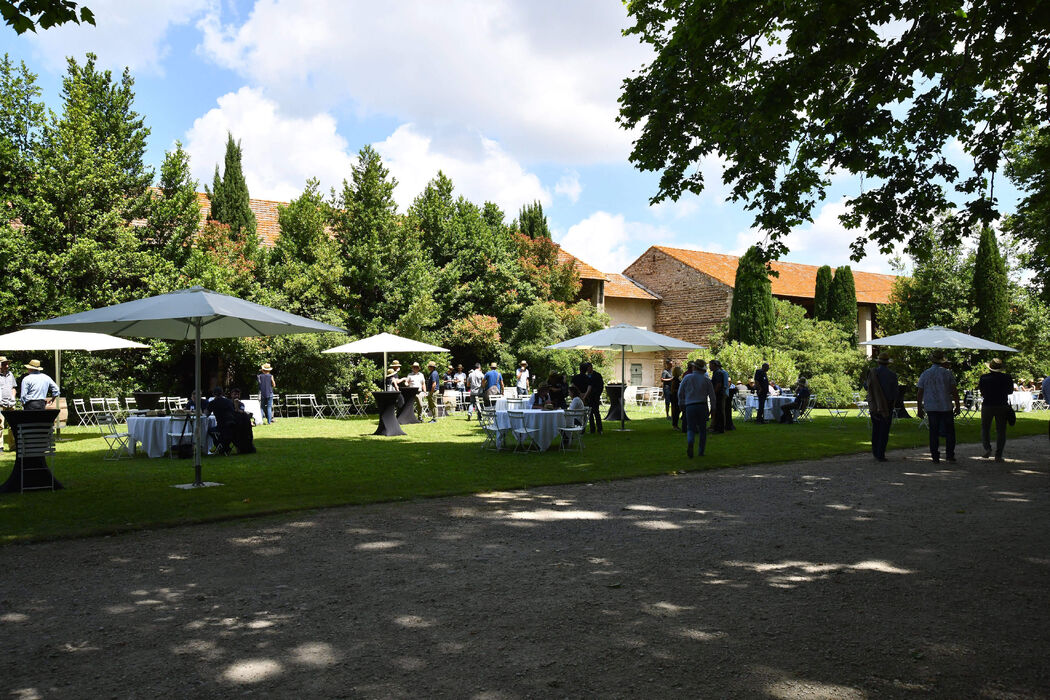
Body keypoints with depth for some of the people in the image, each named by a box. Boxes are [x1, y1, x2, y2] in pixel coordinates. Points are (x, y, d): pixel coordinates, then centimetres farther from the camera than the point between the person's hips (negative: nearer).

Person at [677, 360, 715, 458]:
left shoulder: (687, 378, 2)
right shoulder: (706, 380, 4)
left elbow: (680, 393, 5)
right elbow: (712, 395, 6)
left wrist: (681, 404, 20)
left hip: (690, 406, -1)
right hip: (703, 406, 1)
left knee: (691, 428, 3)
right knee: (702, 429, 11)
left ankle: (690, 443, -27)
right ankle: (701, 451, 12)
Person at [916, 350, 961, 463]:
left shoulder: (925, 374, 2)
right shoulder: (947, 373, -3)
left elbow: (920, 393, 3)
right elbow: (954, 391, -4)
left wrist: (919, 408, 10)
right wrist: (957, 406, 3)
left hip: (931, 408, 2)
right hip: (946, 407, -2)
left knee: (934, 433, 5)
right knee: (949, 432, 8)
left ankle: (935, 456, 6)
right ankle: (950, 455, 5)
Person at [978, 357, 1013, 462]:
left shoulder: (984, 378, -8)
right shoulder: (1007, 378, -6)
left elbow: (981, 392, -3)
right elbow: (1009, 391, 5)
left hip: (987, 405, -1)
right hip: (1002, 406, 1)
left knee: (985, 428, 14)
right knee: (1001, 431, 7)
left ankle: (987, 448, -5)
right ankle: (998, 455, 5)